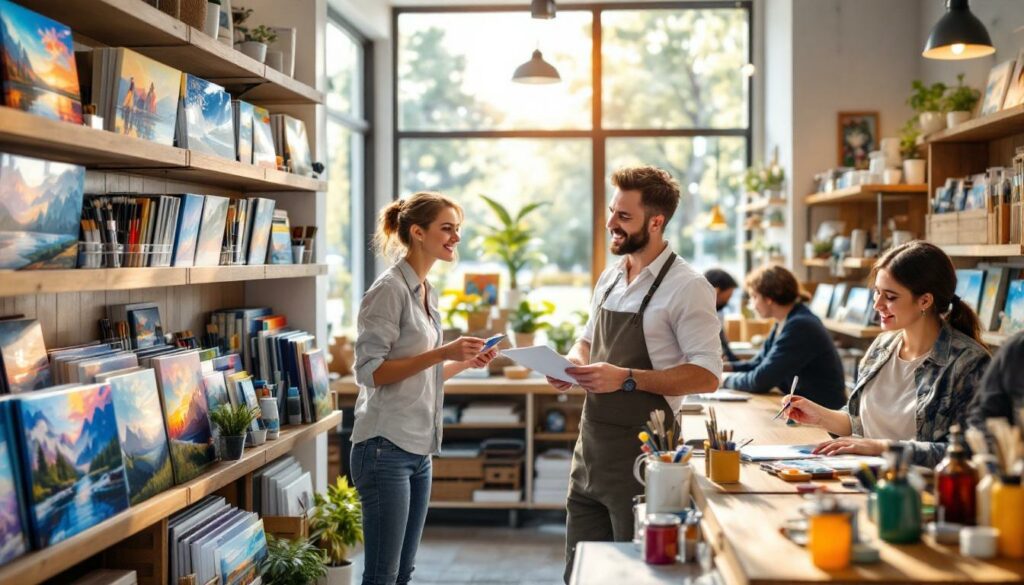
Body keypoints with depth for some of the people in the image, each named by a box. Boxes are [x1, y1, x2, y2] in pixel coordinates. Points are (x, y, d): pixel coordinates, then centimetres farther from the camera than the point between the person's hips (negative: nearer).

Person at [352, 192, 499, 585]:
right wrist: (442, 353, -21)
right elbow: (369, 372, -17)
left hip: (419, 450, 9)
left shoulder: (426, 292, 14)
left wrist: (465, 362, 7)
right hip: (386, 447, -9)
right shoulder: (390, 289, -11)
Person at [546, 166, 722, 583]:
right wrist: (572, 364, 0)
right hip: (591, 447, 7)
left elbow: (707, 375, -16)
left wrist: (627, 378, -23)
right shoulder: (610, 277, 10)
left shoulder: (686, 287, -13)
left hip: (641, 454, -7)